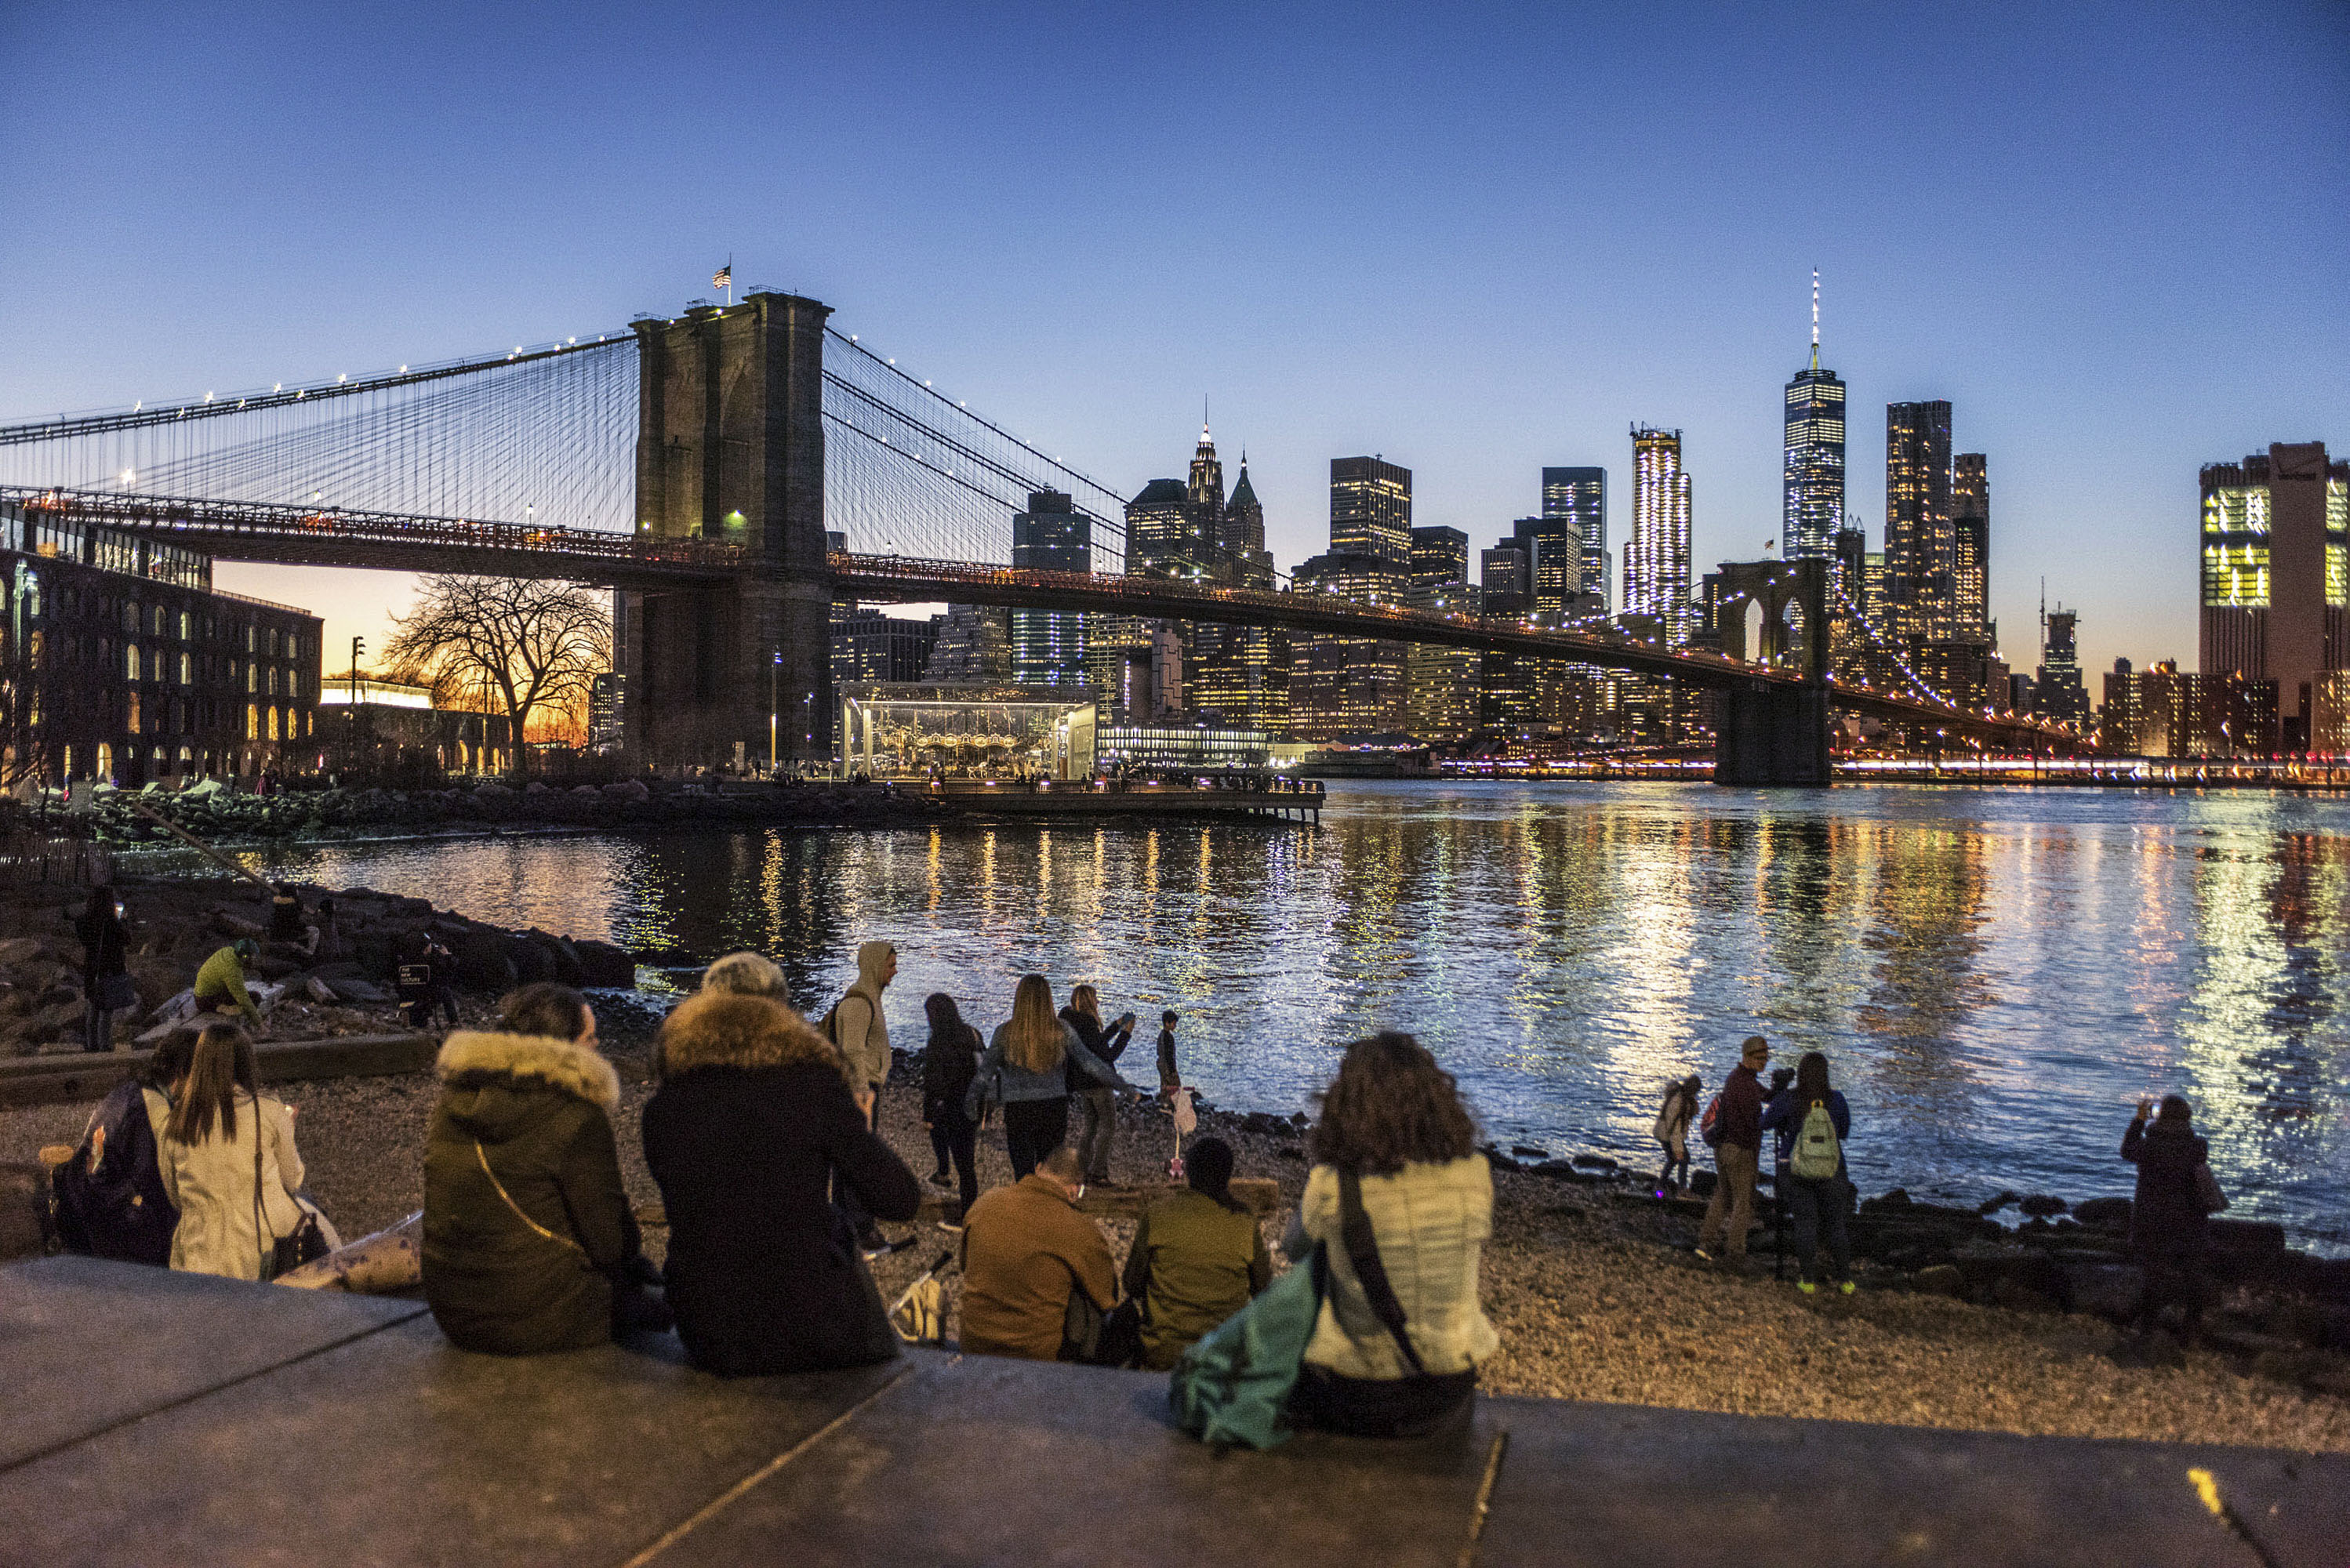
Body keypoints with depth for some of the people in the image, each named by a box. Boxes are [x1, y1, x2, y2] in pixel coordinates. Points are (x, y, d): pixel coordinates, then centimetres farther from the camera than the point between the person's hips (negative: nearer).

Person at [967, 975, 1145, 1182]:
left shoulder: (1005, 1032, -4)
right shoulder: (1061, 1031, -2)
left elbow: (985, 1070, 0)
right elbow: (1090, 1064, -2)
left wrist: (970, 1099, 13)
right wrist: (1124, 1086, 5)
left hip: (1018, 1109, -1)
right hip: (1055, 1108, 1)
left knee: (1024, 1174, 4)